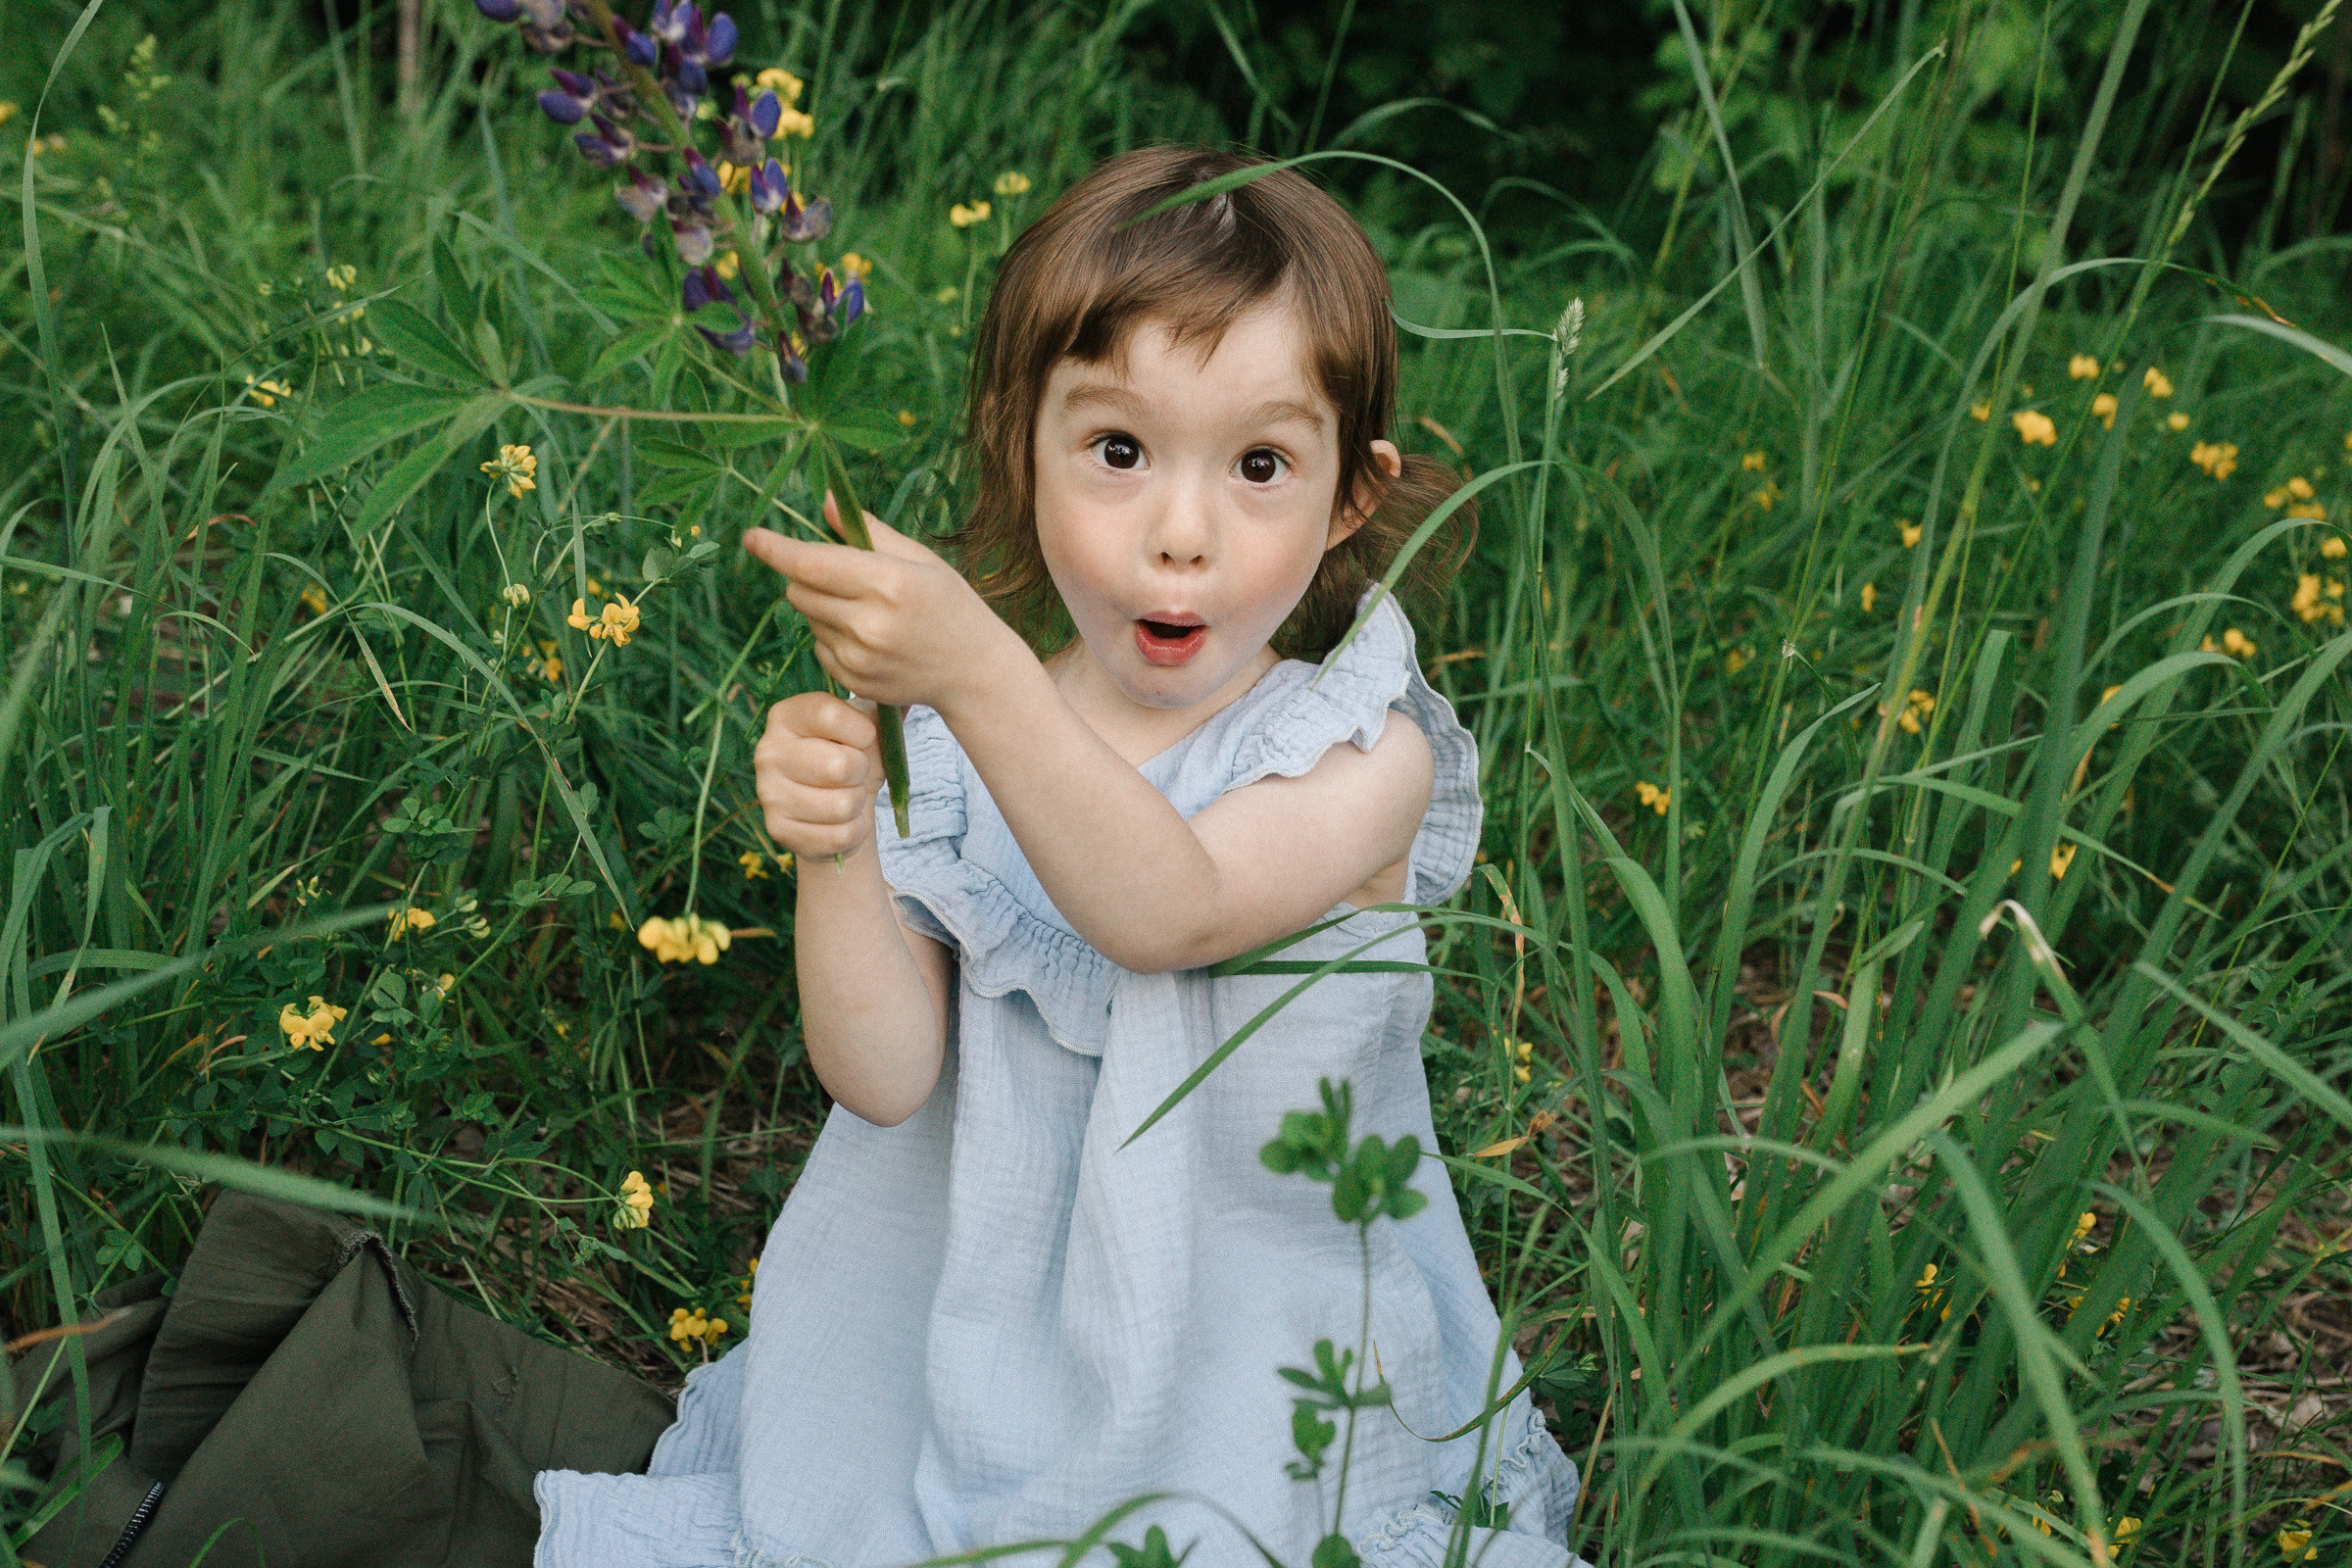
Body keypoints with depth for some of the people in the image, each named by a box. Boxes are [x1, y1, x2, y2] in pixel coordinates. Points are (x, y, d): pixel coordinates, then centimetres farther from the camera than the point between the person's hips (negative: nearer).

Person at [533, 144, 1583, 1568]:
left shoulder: (1362, 755, -9)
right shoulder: (943, 750, -2)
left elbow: (1167, 909, -27)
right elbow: (886, 1077, -8)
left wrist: (976, 670, -39)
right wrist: (836, 854, -25)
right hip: (968, 1334, 2)